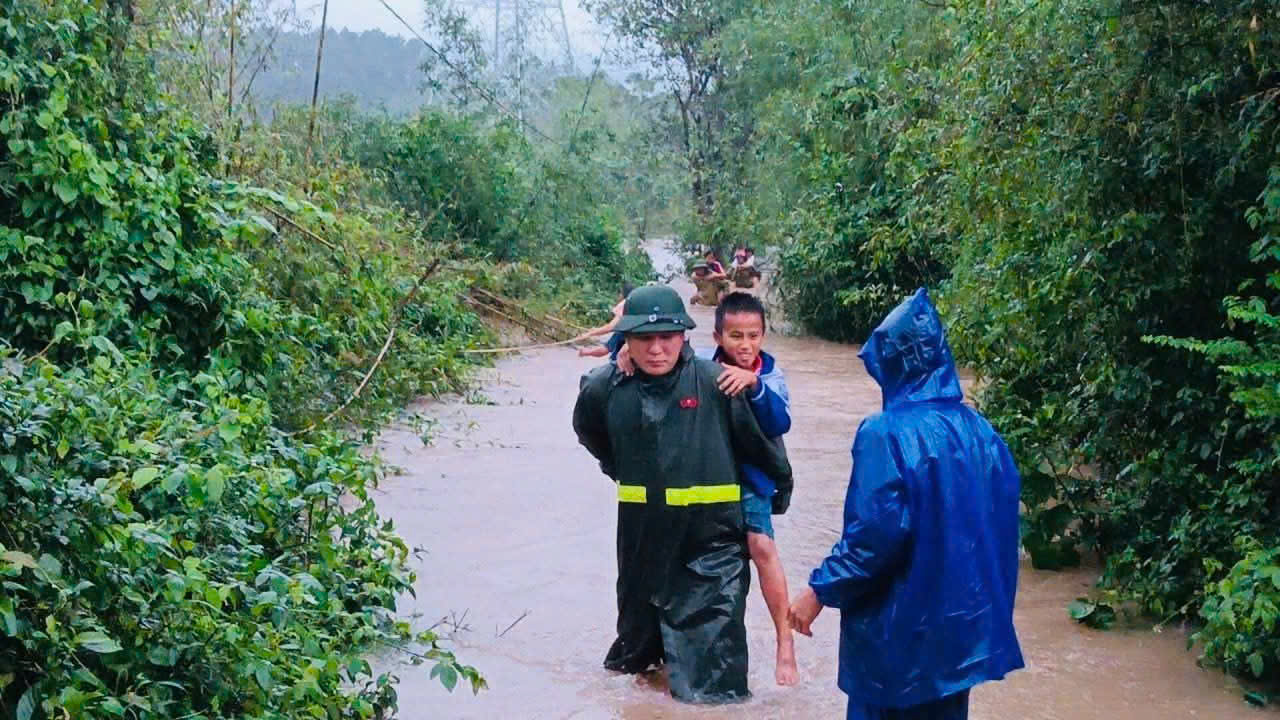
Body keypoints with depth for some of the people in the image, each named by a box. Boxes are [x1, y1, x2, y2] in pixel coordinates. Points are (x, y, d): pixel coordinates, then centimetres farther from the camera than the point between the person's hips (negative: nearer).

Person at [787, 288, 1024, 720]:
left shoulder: (887, 433, -18)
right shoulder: (979, 431, 1)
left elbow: (875, 534, -23)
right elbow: (1001, 521, 7)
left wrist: (820, 590, -12)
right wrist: (991, 600, 20)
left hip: (900, 627, -6)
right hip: (965, 616, 6)